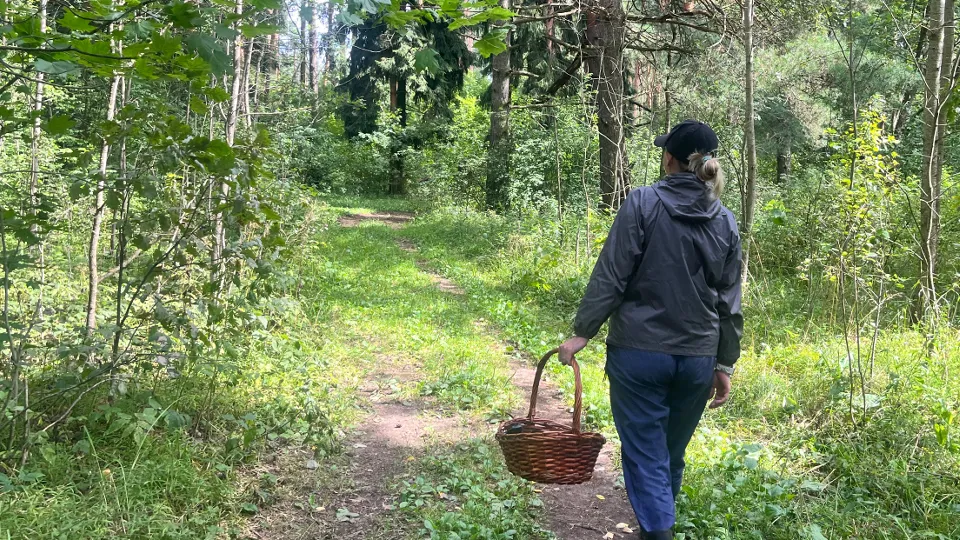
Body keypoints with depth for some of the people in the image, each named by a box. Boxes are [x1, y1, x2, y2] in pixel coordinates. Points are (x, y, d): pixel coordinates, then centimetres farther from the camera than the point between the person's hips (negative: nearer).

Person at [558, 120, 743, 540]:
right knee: (672, 455, 20)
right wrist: (725, 365, 13)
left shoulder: (643, 203, -8)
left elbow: (611, 276, -12)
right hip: (697, 359, 5)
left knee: (645, 457, 3)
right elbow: (729, 302, 7)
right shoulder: (725, 222, 5)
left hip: (639, 352, -4)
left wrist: (582, 331, -6)